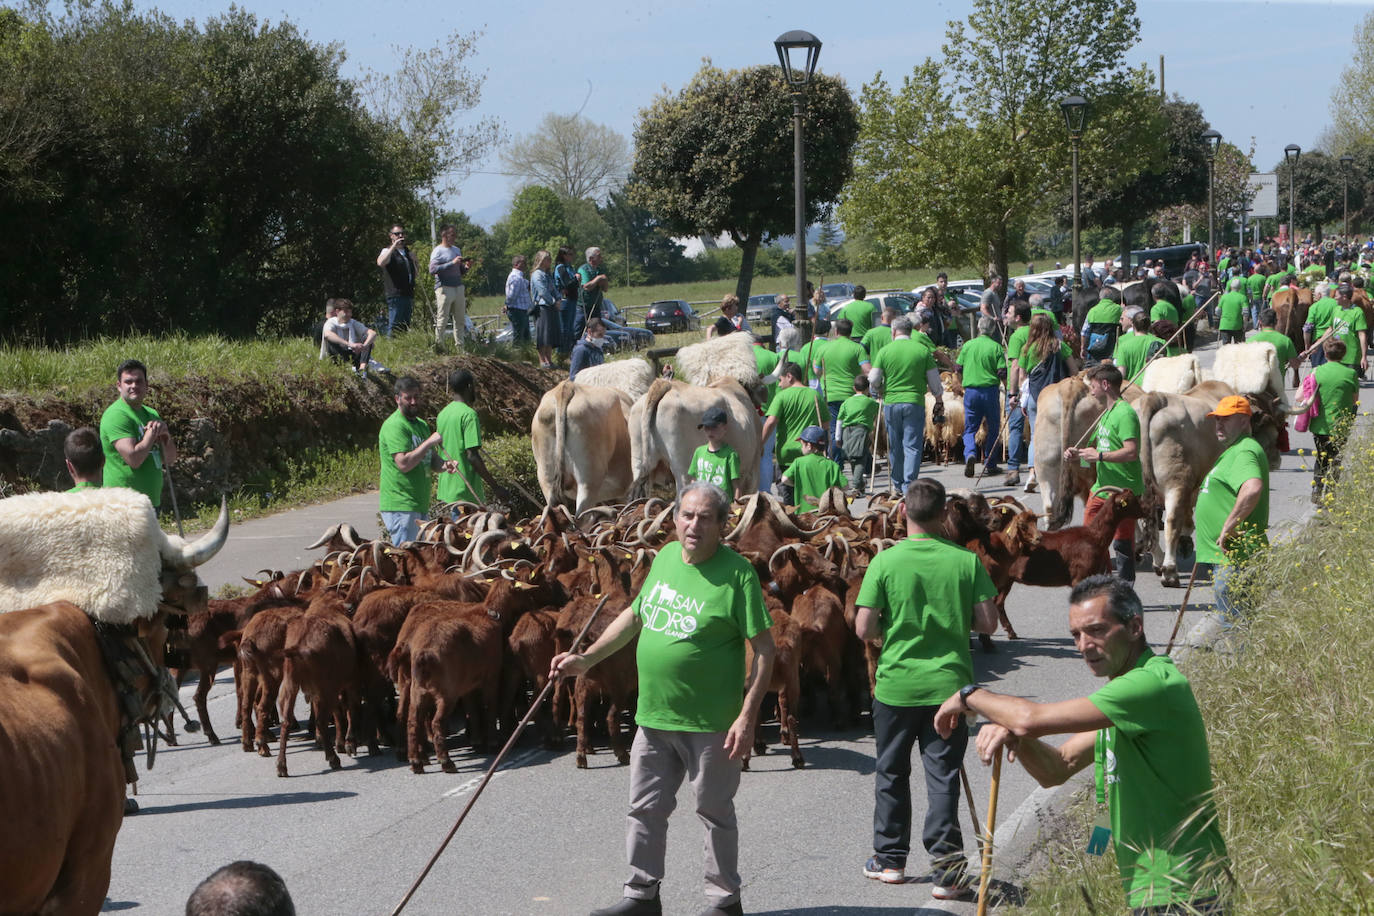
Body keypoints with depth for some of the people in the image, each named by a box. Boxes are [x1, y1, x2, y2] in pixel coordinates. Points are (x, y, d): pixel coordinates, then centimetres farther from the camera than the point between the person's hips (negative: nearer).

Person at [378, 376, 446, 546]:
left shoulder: (421, 425, 17)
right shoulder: (394, 425, -13)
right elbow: (403, 463, -22)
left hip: (421, 505, 9)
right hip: (400, 507, -9)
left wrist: (445, 465, -3)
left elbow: (432, 460, 20)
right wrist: (429, 442, -18)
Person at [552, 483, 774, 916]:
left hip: (710, 723, -6)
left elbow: (763, 650, -14)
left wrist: (747, 716, -18)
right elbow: (636, 615, 21)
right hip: (653, 717, 6)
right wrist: (586, 658, 16)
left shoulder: (737, 573, -13)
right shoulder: (665, 558, 6)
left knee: (715, 811, 7)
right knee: (645, 810, 14)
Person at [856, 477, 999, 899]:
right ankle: (946, 867, -3)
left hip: (896, 685, 0)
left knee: (891, 773, 15)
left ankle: (890, 859, 25)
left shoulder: (886, 562, -10)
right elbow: (987, 623, -5)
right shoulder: (966, 560, -7)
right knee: (942, 776, 5)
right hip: (949, 683, 1)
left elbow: (864, 628, -11)